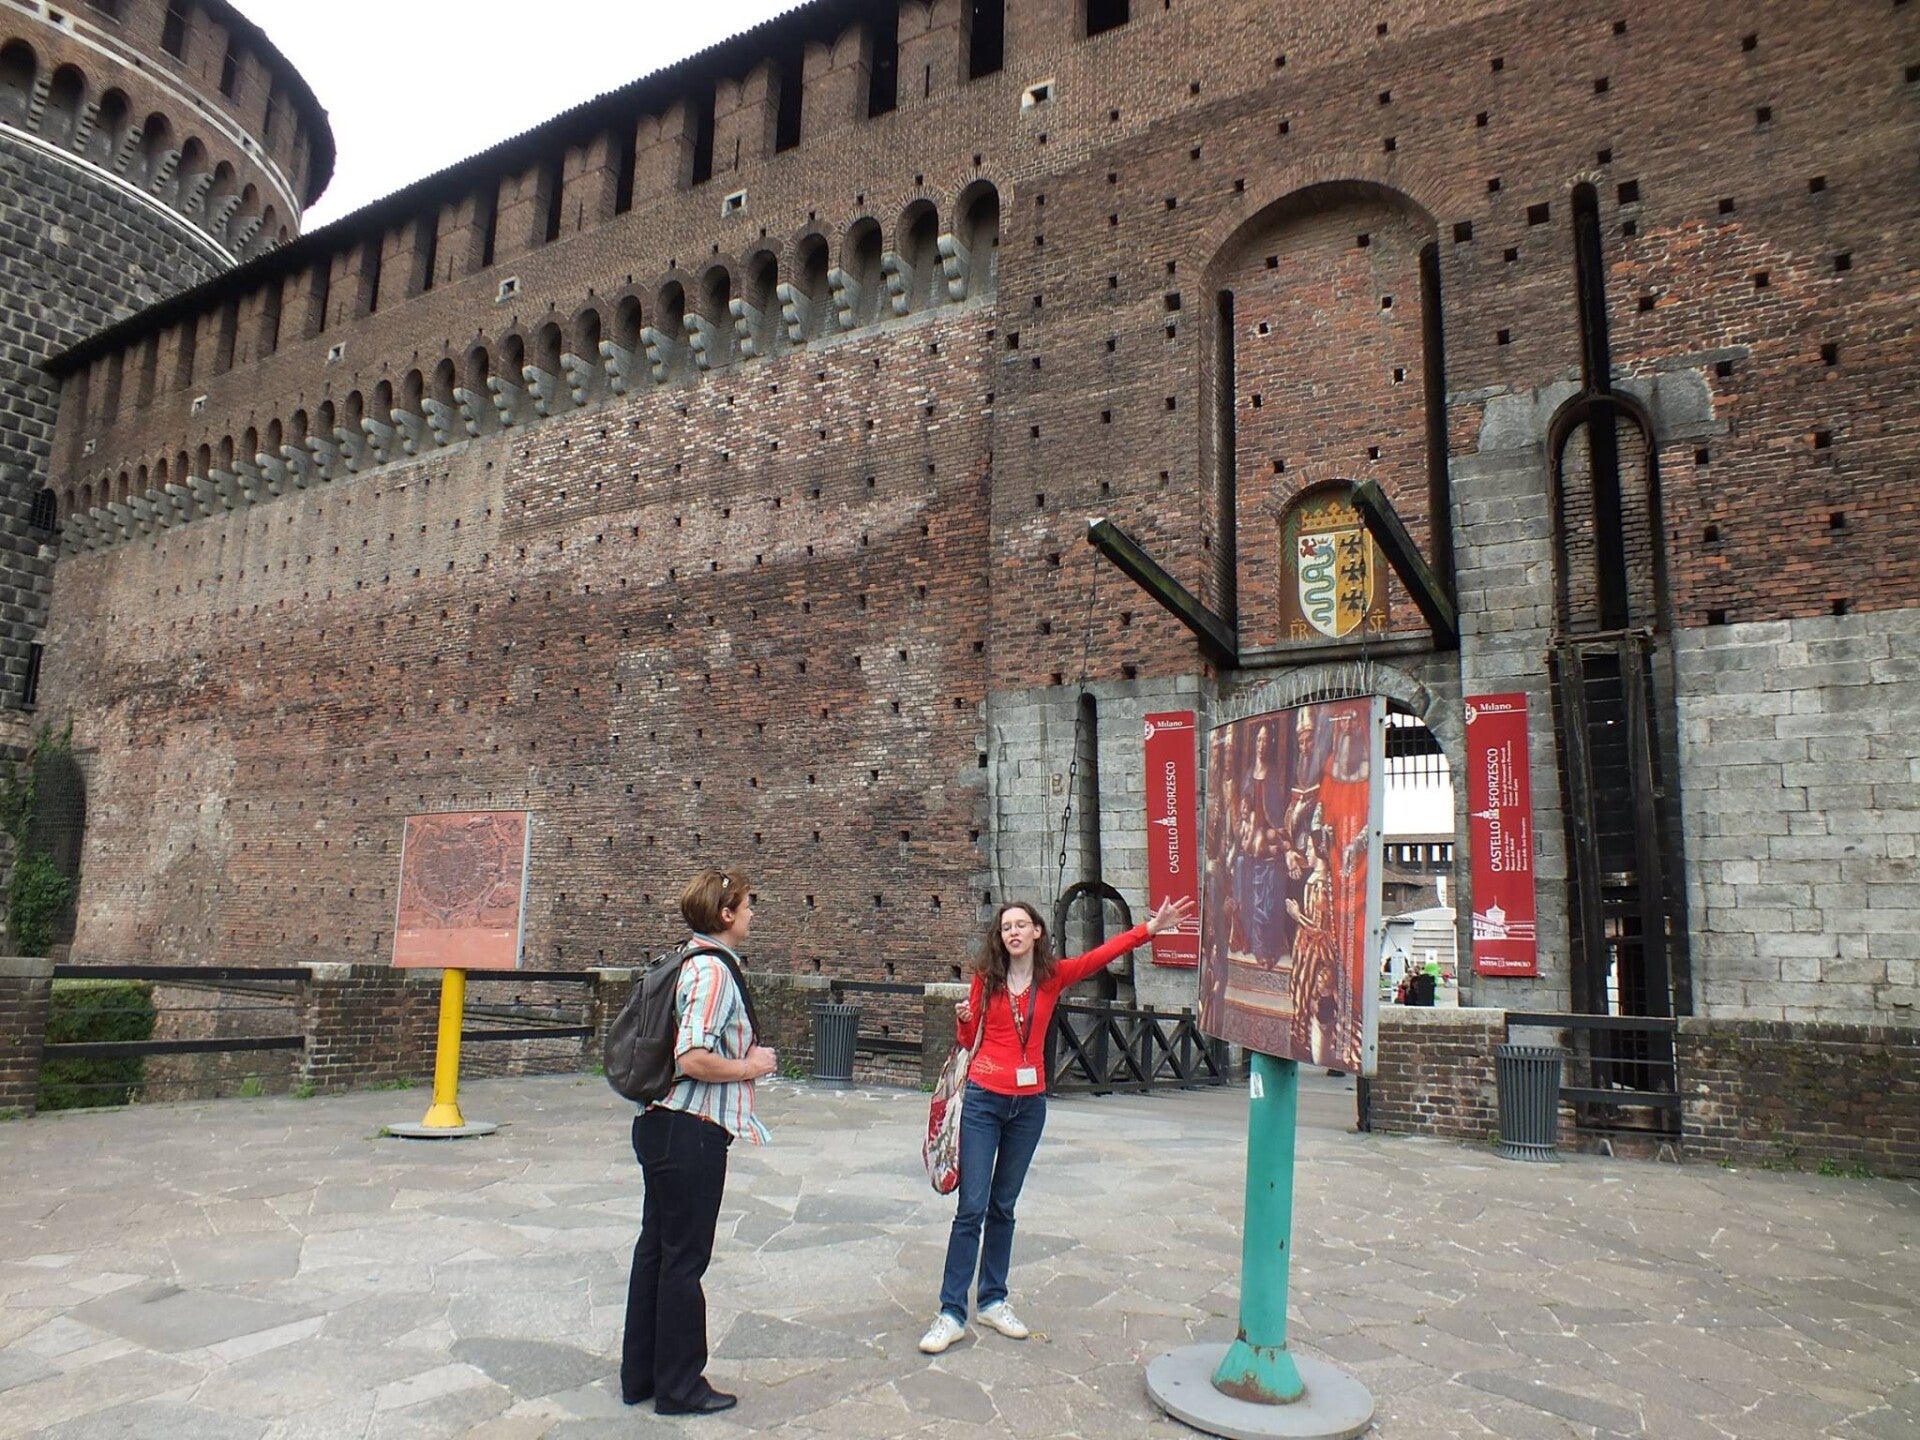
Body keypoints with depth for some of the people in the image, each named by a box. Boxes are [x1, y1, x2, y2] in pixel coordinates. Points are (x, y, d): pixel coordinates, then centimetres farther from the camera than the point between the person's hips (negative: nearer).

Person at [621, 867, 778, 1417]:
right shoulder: (714, 969, -19)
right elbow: (693, 1060, -27)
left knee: (656, 1248, 17)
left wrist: (743, 1055, 14)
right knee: (685, 1259, 4)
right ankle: (680, 1387, 18)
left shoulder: (690, 959, 11)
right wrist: (751, 1065, -13)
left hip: (663, 1125, 10)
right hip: (691, 1133, -10)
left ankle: (639, 1375, 30)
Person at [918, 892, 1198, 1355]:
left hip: (1029, 1104, 2)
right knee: (972, 1207, -4)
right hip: (984, 1100, -2)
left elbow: (1103, 954, -10)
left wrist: (1152, 928, -19)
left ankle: (992, 1301, 25)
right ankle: (951, 1313, 2)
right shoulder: (986, 978, -2)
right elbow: (971, 1039, 7)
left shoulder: (1054, 976, 1)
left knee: (1003, 1207, 14)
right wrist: (964, 1020, -15)